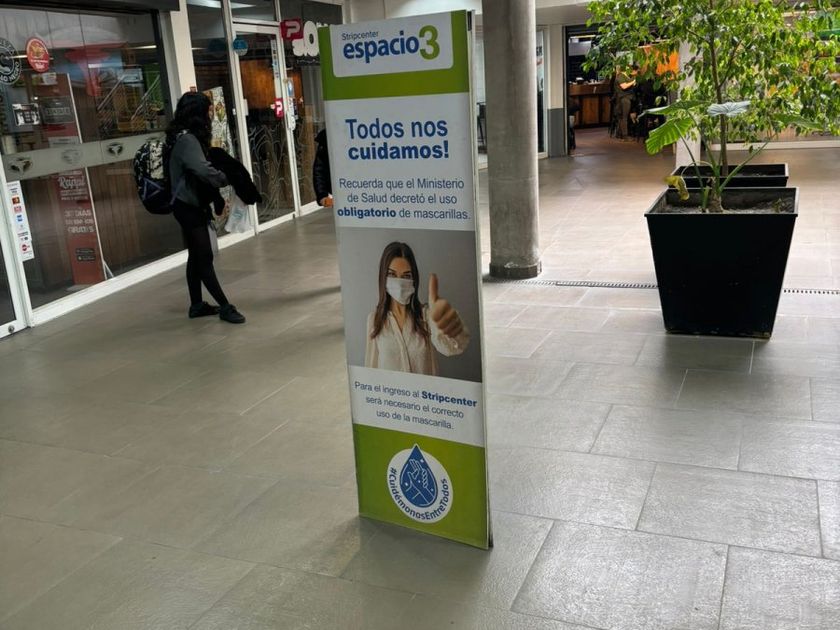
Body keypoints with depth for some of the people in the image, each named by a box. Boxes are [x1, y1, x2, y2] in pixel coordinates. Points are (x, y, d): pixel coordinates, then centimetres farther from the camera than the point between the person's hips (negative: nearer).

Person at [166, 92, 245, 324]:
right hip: (189, 206, -10)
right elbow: (202, 170, -30)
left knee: (196, 256, 14)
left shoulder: (183, 137, 12)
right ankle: (225, 307, -7)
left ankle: (197, 305, 22)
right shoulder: (187, 139, -19)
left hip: (189, 205, 10)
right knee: (204, 257, -8)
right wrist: (229, 179, -18)